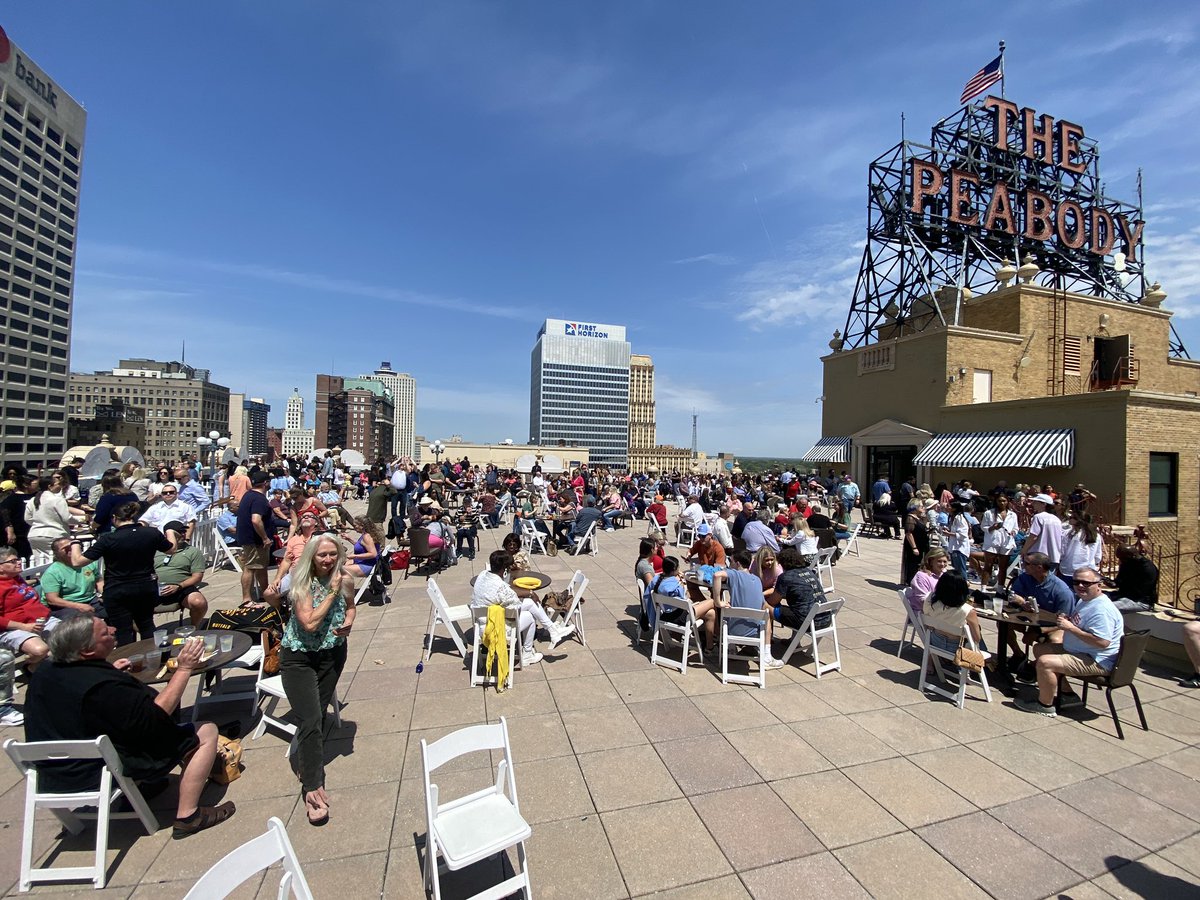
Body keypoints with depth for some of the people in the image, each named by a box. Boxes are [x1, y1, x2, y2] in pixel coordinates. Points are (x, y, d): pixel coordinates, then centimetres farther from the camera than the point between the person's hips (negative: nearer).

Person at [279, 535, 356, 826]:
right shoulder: (302, 584, -19)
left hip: (332, 653, 4)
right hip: (298, 657, -4)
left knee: (317, 715, 12)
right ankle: (313, 788, -3)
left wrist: (349, 622, -7)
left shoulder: (343, 581, -7)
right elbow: (309, 624, -27)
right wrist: (331, 593, -25)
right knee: (311, 720, -11)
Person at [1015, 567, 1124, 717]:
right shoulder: (1084, 599, 11)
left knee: (1044, 662, -25)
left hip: (1097, 661, -12)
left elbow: (1102, 642, -32)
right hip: (1079, 651, 12)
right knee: (1039, 649, 19)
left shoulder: (1101, 609, -24)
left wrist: (1070, 627, -28)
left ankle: (1045, 705, -6)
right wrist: (1066, 620, 7)